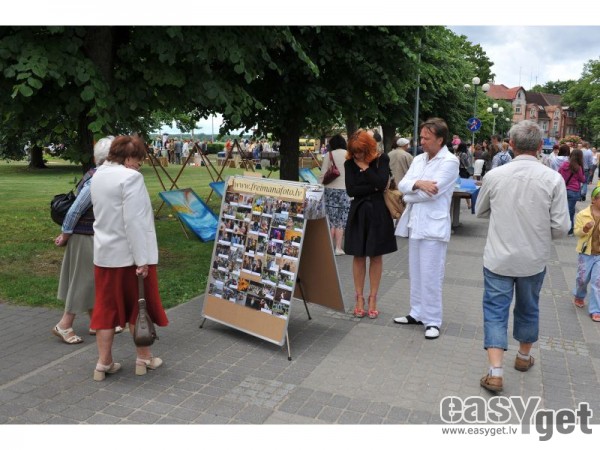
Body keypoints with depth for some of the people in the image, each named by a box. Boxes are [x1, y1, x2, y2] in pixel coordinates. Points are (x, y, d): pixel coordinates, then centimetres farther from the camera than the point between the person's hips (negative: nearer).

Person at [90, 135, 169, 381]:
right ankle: (144, 358, 22)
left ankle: (103, 363, 18)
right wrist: (142, 259, -22)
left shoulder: (98, 175, 8)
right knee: (139, 305, 9)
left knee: (107, 307, 12)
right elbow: (134, 221, -23)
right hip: (129, 254, -7)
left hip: (105, 253, 7)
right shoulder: (130, 177, -18)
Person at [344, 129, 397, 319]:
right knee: (358, 256, 4)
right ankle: (359, 298, 15)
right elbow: (351, 190, -8)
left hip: (378, 213, -1)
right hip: (358, 213, 1)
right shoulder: (349, 163, 1)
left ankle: (373, 299, 14)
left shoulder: (382, 159, -3)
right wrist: (373, 188, -13)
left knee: (376, 256, 4)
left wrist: (365, 167, -13)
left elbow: (381, 183, -16)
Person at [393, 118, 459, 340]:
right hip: (415, 223, 7)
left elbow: (431, 192, -18)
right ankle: (417, 313, 25)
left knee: (430, 276, -3)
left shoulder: (449, 162, -9)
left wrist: (409, 195, -4)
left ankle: (433, 321, 7)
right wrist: (418, 183, -17)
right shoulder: (419, 159, 13)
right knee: (416, 273, 14)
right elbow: (402, 184, 3)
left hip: (433, 226, -7)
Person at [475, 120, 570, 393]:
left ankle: (495, 372, -4)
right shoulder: (553, 179, -11)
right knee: (528, 308, 21)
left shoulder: (494, 176, -9)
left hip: (499, 258, -1)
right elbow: (561, 227, -10)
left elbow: (480, 211, 7)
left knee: (495, 310, 6)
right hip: (534, 259, 2)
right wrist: (540, 232, 10)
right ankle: (524, 357, 42)